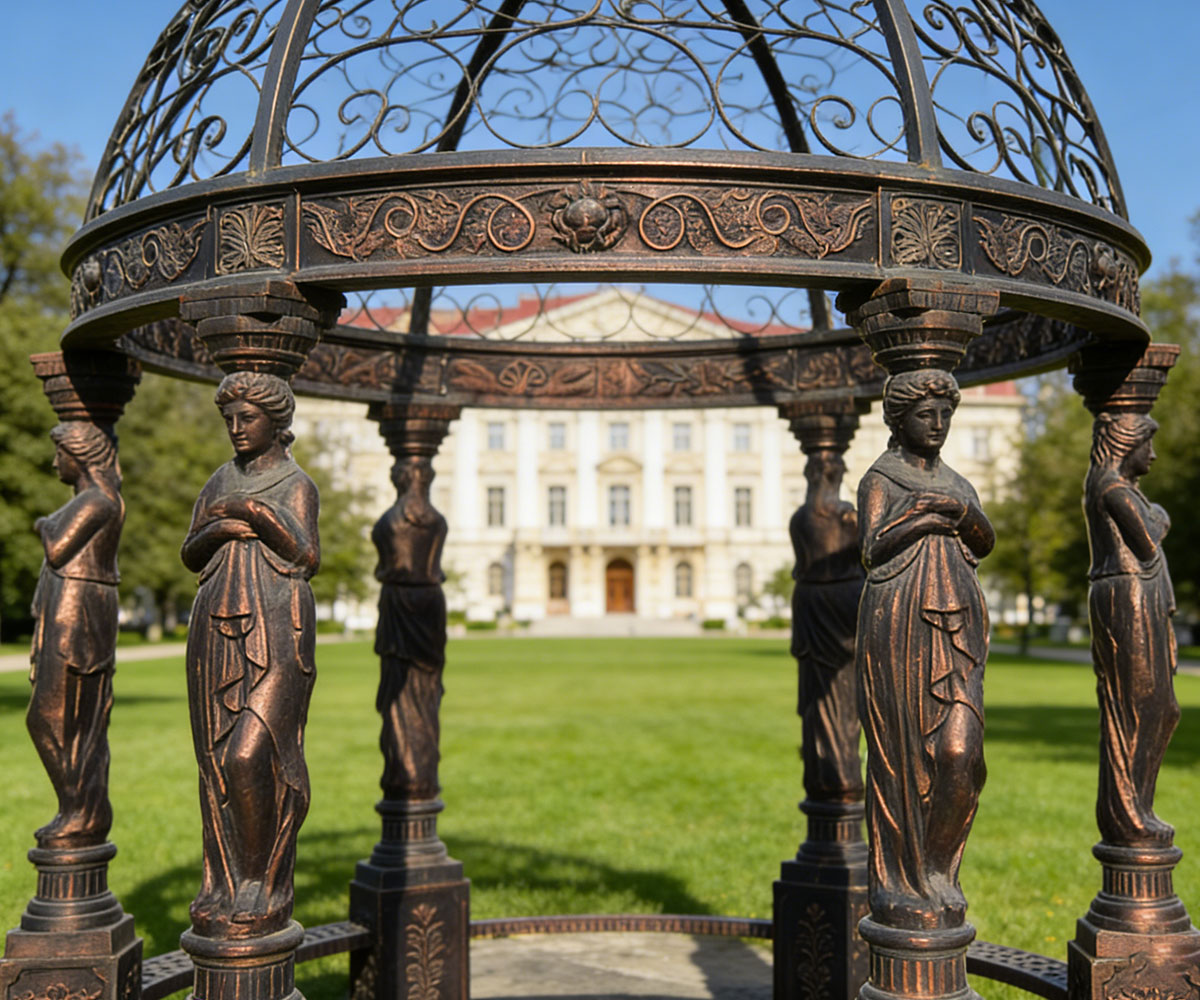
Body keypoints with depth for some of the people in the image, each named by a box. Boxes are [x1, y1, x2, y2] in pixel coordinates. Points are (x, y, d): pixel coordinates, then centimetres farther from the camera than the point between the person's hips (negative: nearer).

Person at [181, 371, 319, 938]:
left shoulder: (296, 486, 1)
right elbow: (189, 556, 14)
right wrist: (216, 531, -4)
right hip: (217, 632, 6)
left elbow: (307, 558, -12)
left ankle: (264, 888, 1)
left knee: (250, 755, -13)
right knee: (218, 759, 5)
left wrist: (257, 512, -15)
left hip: (275, 634, -5)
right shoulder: (221, 482, 16)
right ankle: (227, 885, 15)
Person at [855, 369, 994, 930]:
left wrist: (961, 514, -12)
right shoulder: (879, 480, 4)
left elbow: (987, 543, 5)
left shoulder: (957, 485, 20)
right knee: (901, 752, -2)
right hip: (898, 625, -4)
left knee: (960, 750, -5)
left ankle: (938, 874, 12)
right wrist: (919, 513, -10)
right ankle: (899, 884, 9)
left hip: (956, 628, 5)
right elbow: (871, 550, -10)